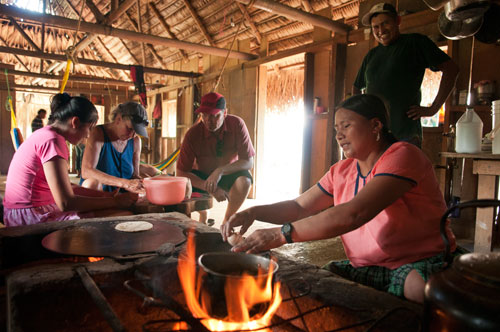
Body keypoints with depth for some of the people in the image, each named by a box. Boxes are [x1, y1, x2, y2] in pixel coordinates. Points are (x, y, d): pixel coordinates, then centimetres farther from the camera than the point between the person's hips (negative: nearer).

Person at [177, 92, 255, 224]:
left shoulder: (236, 124, -21)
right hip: (202, 176, 1)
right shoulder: (193, 134, -22)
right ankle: (202, 214, 8)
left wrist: (220, 171, -37)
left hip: (228, 175, 0)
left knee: (244, 179, -33)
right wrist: (211, 188, -33)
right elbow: (181, 172, -22)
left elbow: (248, 162, -22)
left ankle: (227, 220, -6)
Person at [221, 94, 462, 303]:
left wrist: (281, 234, -31)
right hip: (367, 269, 6)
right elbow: (299, 207, 11)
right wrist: (254, 212, -7)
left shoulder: (401, 155, -15)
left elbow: (354, 213, -29)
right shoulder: (341, 171, 9)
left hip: (421, 265, -5)